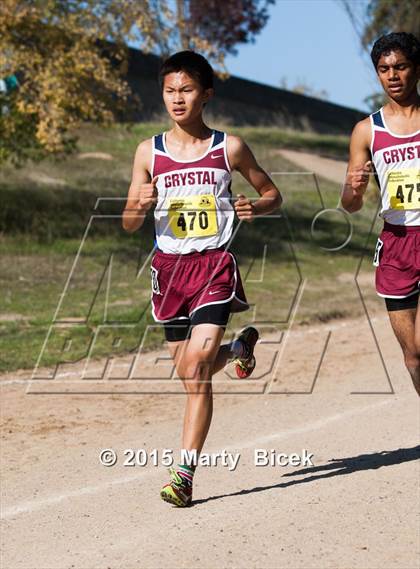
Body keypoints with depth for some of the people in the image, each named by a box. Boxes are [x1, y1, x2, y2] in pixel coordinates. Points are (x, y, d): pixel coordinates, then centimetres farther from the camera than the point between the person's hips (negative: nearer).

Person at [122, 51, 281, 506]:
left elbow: (272, 193, 12)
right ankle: (238, 347, 47)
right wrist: (141, 204, -16)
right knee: (191, 372, 12)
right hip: (169, 267, 3)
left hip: (214, 265, -3)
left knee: (196, 366, -17)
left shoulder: (229, 148, 0)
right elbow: (129, 224, 6)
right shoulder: (149, 152, 3)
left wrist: (255, 207, -11)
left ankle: (185, 473, -14)